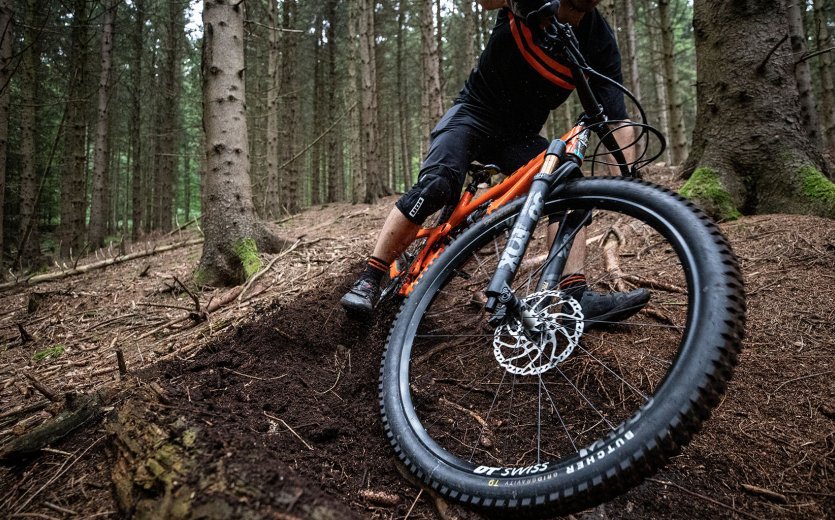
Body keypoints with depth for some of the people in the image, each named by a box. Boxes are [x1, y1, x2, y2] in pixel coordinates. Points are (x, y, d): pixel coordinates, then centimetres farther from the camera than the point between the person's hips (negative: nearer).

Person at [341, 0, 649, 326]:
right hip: (474, 112, -3)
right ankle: (368, 281, -20)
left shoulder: (600, 42, -9)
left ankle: (576, 296, -20)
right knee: (435, 185, -27)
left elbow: (616, 119, -16)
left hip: (520, 136, 4)